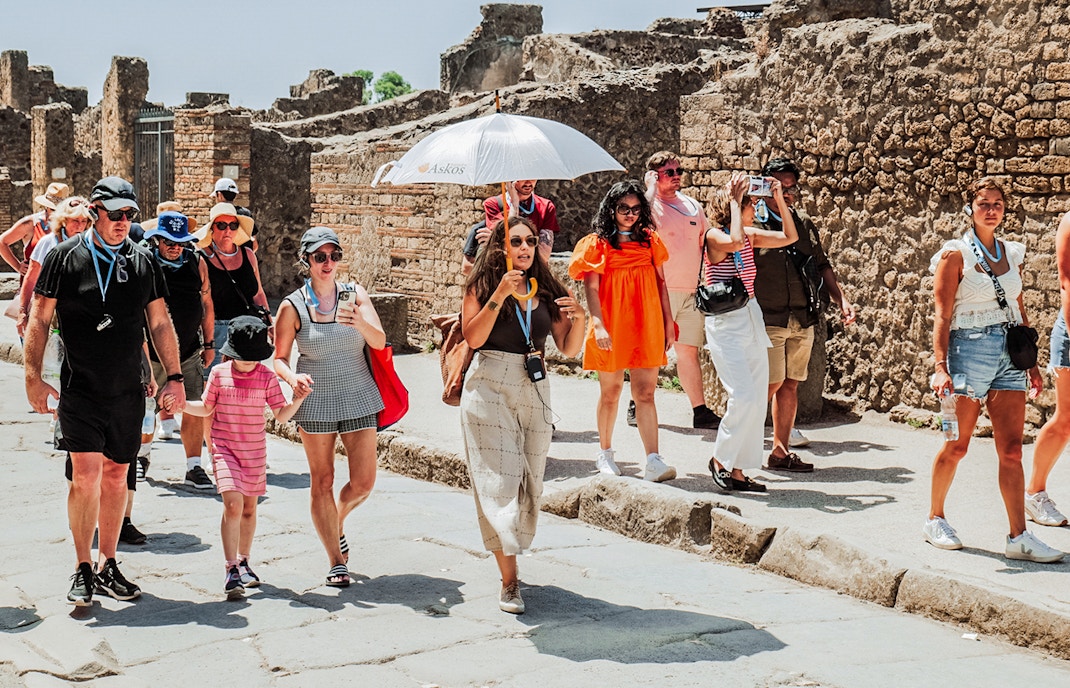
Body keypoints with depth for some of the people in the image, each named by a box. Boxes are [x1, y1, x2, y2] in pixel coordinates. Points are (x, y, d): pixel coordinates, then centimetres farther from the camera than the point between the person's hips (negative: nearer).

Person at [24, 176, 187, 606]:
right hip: (80, 391, -3)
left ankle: (107, 565, 20)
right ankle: (82, 570, 3)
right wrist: (33, 376, -6)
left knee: (116, 476, 9)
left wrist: (173, 376, 7)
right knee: (86, 476, -10)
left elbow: (160, 323, 11)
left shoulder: (143, 262, 5)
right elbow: (40, 319, 0)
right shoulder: (64, 257, -3)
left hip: (128, 392, 3)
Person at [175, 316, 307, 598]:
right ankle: (231, 570, -14)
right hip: (224, 449, -2)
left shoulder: (267, 377, -3)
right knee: (233, 505, -16)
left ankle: (243, 562, 32)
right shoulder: (219, 373, -3)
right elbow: (206, 408, 9)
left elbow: (281, 416, -2)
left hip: (255, 451, 2)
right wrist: (180, 404, -5)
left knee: (249, 508, 13)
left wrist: (297, 400, -19)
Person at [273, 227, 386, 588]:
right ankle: (336, 561, 13)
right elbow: (279, 358, 1)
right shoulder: (292, 307, -6)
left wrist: (360, 322, -31)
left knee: (363, 483, 1)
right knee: (322, 482, 2)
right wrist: (293, 377, -20)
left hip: (357, 398, 2)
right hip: (315, 401, -1)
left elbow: (379, 341, -11)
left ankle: (336, 523, 34)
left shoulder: (355, 294, -1)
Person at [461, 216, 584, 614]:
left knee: (529, 483, 6)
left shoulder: (546, 291, 10)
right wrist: (500, 294, -18)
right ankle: (509, 581, -7)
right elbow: (473, 338, -13)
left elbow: (569, 349, 8)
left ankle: (509, 553, 25)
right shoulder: (482, 286, 1)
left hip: (535, 391, 4)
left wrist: (578, 318, -10)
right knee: (499, 481, -8)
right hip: (490, 389, -4)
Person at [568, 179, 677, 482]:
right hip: (611, 329, -2)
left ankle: (653, 461, -12)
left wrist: (668, 323, 10)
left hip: (647, 326, 2)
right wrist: (598, 325, -16)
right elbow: (591, 288, -5)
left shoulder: (650, 241, 11)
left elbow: (660, 283, 14)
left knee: (645, 392, -4)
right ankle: (605, 454, 25)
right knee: (610, 392, 9)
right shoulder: (598, 244, 1)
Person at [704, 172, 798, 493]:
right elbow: (735, 242, -31)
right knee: (744, 396, -17)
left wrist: (779, 200, 5)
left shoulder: (751, 235, 11)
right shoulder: (714, 235, -10)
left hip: (752, 319, 8)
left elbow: (790, 237, 14)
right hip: (725, 324, -8)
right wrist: (734, 200, -20)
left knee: (757, 400, 4)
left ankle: (738, 470, 11)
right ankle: (720, 460, 3)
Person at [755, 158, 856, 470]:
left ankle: (780, 452, 16)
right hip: (768, 319, -6)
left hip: (803, 320, 6)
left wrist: (841, 300, 12)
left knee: (790, 385, 8)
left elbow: (822, 266, 20)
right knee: (771, 384, -9)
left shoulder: (804, 222, 13)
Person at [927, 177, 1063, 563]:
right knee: (956, 446, 4)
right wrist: (941, 367, -15)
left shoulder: (1012, 254, 12)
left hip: (1010, 353, 5)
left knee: (1011, 450, -1)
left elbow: (1020, 310, 18)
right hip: (970, 349, -5)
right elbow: (942, 316, -7)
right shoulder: (955, 255, -3)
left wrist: (1032, 362, 15)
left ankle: (1019, 537, -2)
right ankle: (935, 520, 22)